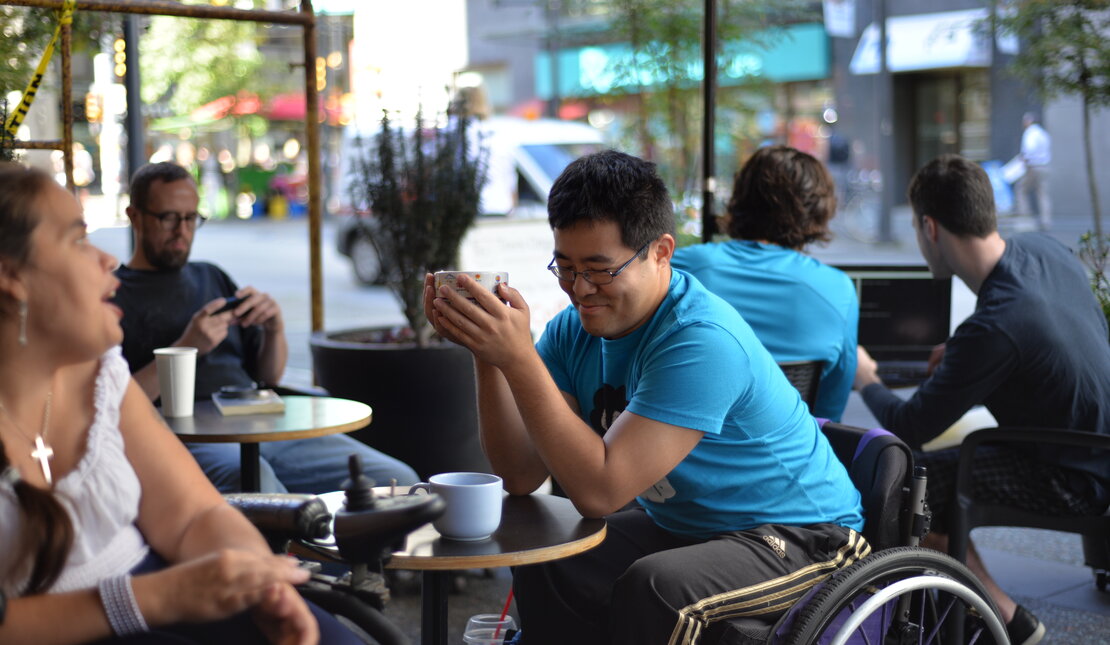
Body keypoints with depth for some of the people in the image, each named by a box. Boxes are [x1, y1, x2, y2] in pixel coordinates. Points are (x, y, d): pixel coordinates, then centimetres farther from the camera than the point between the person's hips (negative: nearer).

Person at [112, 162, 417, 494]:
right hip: (188, 438, -5)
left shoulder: (211, 278, 26)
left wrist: (275, 329, 4)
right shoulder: (112, 295, 8)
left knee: (399, 480, -14)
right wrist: (186, 348, -12)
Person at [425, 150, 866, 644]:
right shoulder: (574, 329, -4)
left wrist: (518, 356, -37)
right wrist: (486, 354, -22)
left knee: (653, 586, -32)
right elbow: (522, 475, -10)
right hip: (681, 526, 8)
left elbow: (599, 491, -33)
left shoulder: (703, 342, -29)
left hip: (800, 535, -8)